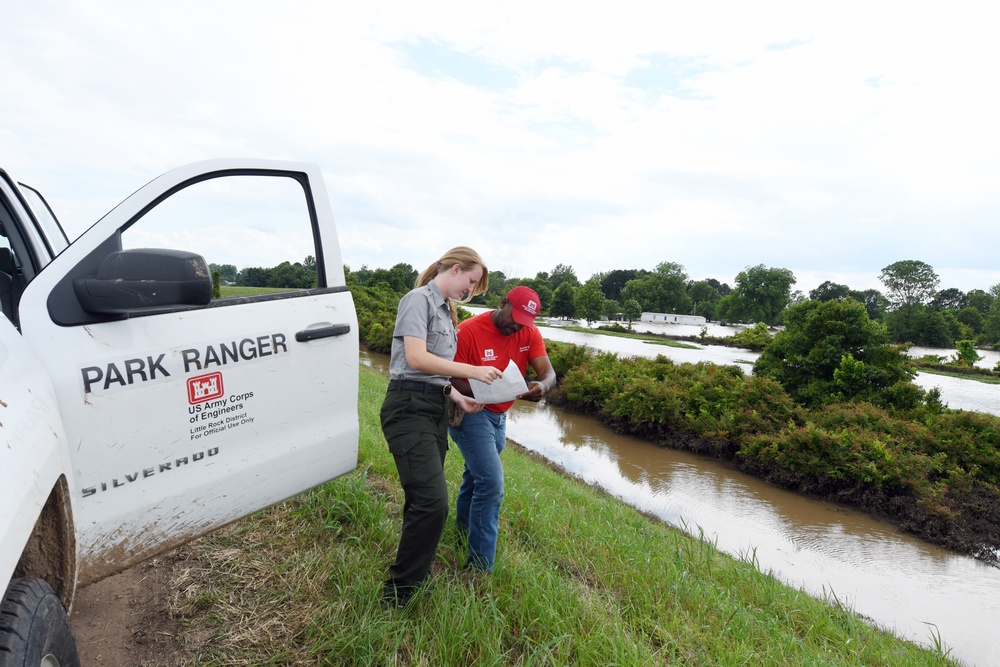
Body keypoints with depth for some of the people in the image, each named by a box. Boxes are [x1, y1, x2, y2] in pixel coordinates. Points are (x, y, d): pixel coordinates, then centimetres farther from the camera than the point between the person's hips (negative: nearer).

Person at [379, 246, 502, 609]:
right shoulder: (419, 299, -6)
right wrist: (472, 371, -14)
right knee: (432, 501, -15)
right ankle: (396, 594, 0)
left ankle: (416, 576, 26)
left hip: (436, 407, 9)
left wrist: (457, 397, 4)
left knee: (424, 500, 12)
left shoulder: (445, 309, 20)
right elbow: (417, 358, -18)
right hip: (409, 406, -9)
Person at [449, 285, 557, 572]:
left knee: (476, 475, 24)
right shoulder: (468, 331, -21)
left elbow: (548, 372, -14)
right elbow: (451, 379, -20)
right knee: (492, 483, -14)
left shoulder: (529, 333, -6)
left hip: (499, 415, 6)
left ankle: (463, 527, 48)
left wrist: (542, 386, -38)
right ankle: (480, 564, -2)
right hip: (470, 413, -6)